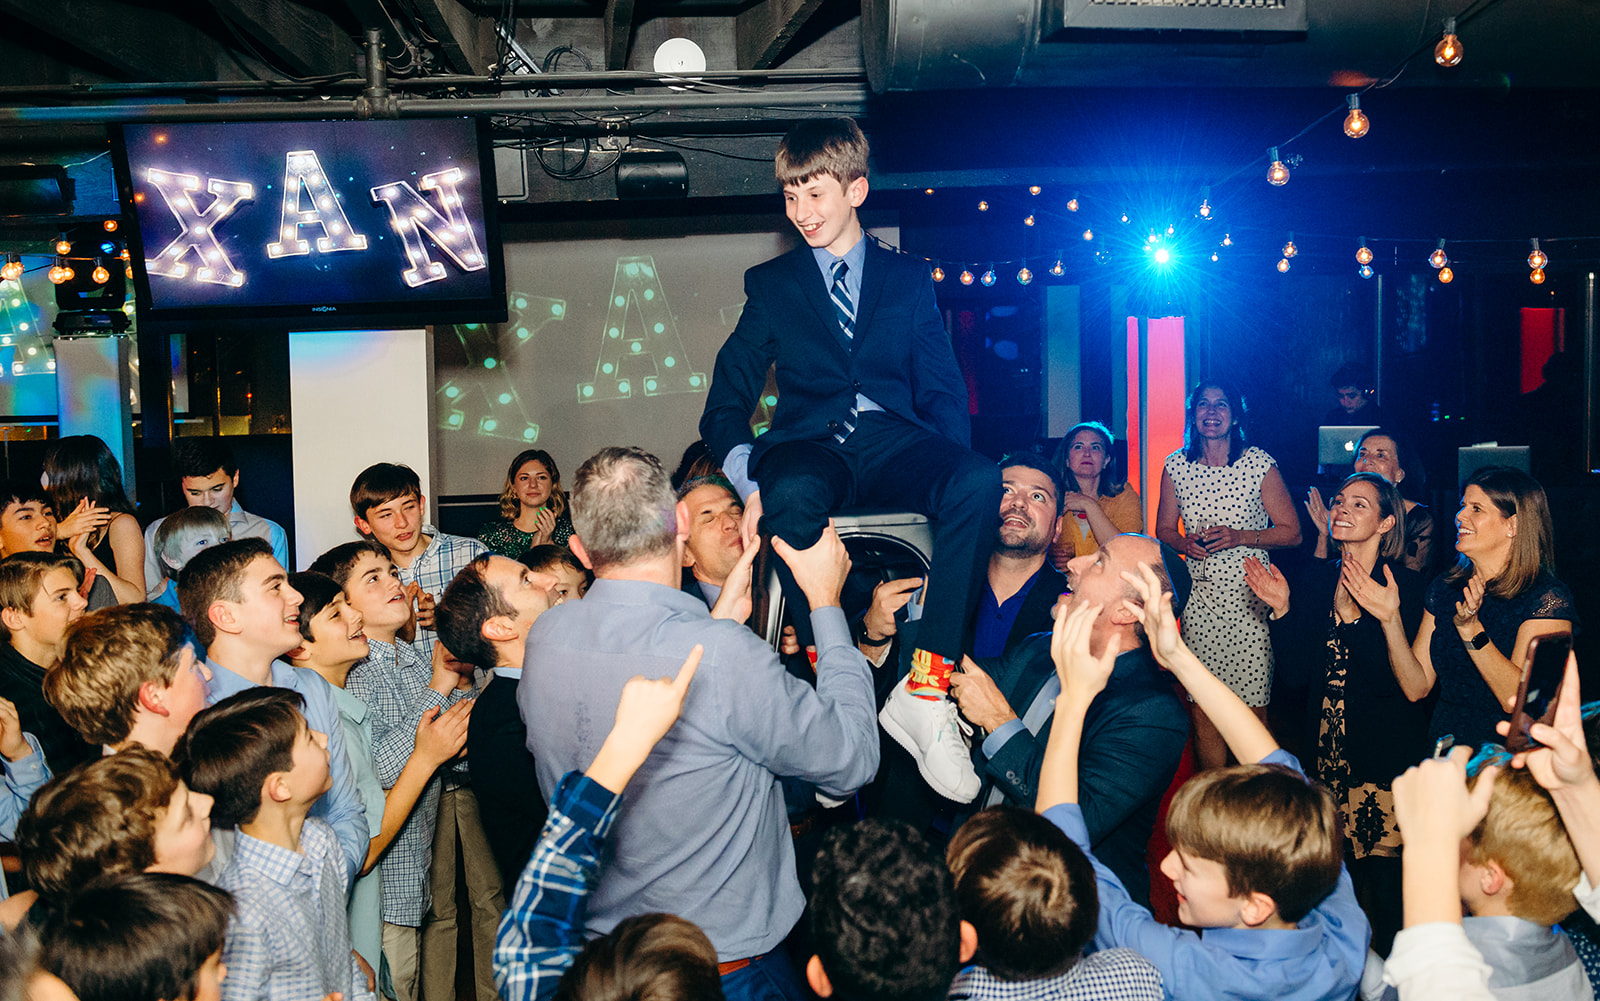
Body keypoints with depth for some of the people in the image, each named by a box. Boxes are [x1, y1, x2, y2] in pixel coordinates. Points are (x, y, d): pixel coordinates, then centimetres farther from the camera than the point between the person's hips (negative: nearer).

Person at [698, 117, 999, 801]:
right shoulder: (771, 285, 19)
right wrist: (751, 483, -9)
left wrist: (950, 474, -9)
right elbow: (726, 403, 12)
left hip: (893, 443, 1)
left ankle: (926, 689, -31)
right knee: (792, 496, -40)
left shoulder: (908, 277, 20)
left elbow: (941, 388, 13)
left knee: (980, 480, -34)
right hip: (810, 445, -1)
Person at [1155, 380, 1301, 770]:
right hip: (1199, 596, 2)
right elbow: (1163, 529, 16)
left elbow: (1292, 532, 2)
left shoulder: (1260, 464, -1)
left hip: (1250, 596, -2)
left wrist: (1240, 537, -13)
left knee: (1252, 708, -3)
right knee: (1202, 708, 3)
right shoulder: (1176, 466, 6)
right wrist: (1184, 543, -6)